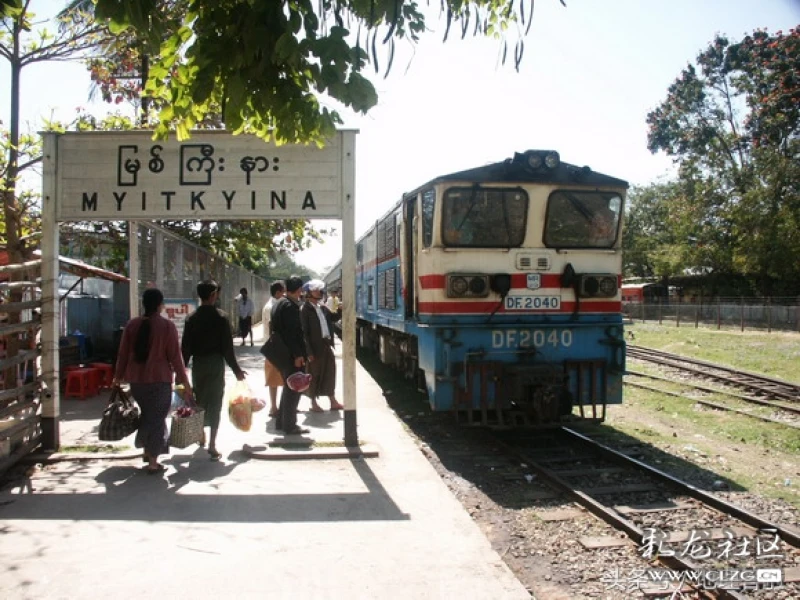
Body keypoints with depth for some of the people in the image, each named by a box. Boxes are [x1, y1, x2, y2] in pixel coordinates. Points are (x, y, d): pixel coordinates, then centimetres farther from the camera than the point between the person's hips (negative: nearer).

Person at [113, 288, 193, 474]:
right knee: (157, 417, 4)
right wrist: (185, 383, -4)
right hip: (159, 379, -4)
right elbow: (175, 357, -9)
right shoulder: (167, 326, -9)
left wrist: (118, 377, 16)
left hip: (136, 378, 4)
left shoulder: (132, 324, 3)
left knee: (147, 413, 24)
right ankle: (153, 462, 6)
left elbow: (123, 354, 6)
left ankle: (147, 450, 33)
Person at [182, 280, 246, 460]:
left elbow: (185, 347, 1)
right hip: (216, 364, -3)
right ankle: (212, 445, -4)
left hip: (198, 364, 3)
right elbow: (227, 347, -10)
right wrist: (236, 369, -2)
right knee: (215, 402, 0)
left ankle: (201, 435, 32)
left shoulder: (191, 318, 0)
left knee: (199, 401, 18)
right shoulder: (221, 317, -9)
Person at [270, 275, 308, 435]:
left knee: (288, 387, 18)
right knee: (293, 389, -2)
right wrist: (298, 354, -22)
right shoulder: (290, 306, -17)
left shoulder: (279, 303, 13)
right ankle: (289, 425, 3)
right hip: (292, 354, -10)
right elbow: (292, 332, -22)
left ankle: (281, 422, 25)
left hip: (283, 353, 10)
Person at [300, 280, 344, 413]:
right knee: (314, 375, 5)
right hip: (315, 347, -7)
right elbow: (304, 332, -14)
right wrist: (309, 351, -16)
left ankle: (333, 401, 22)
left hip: (326, 344, 7)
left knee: (330, 373, 12)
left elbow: (332, 318, 22)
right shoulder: (305, 310, -11)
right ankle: (314, 403, 19)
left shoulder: (322, 307, 10)